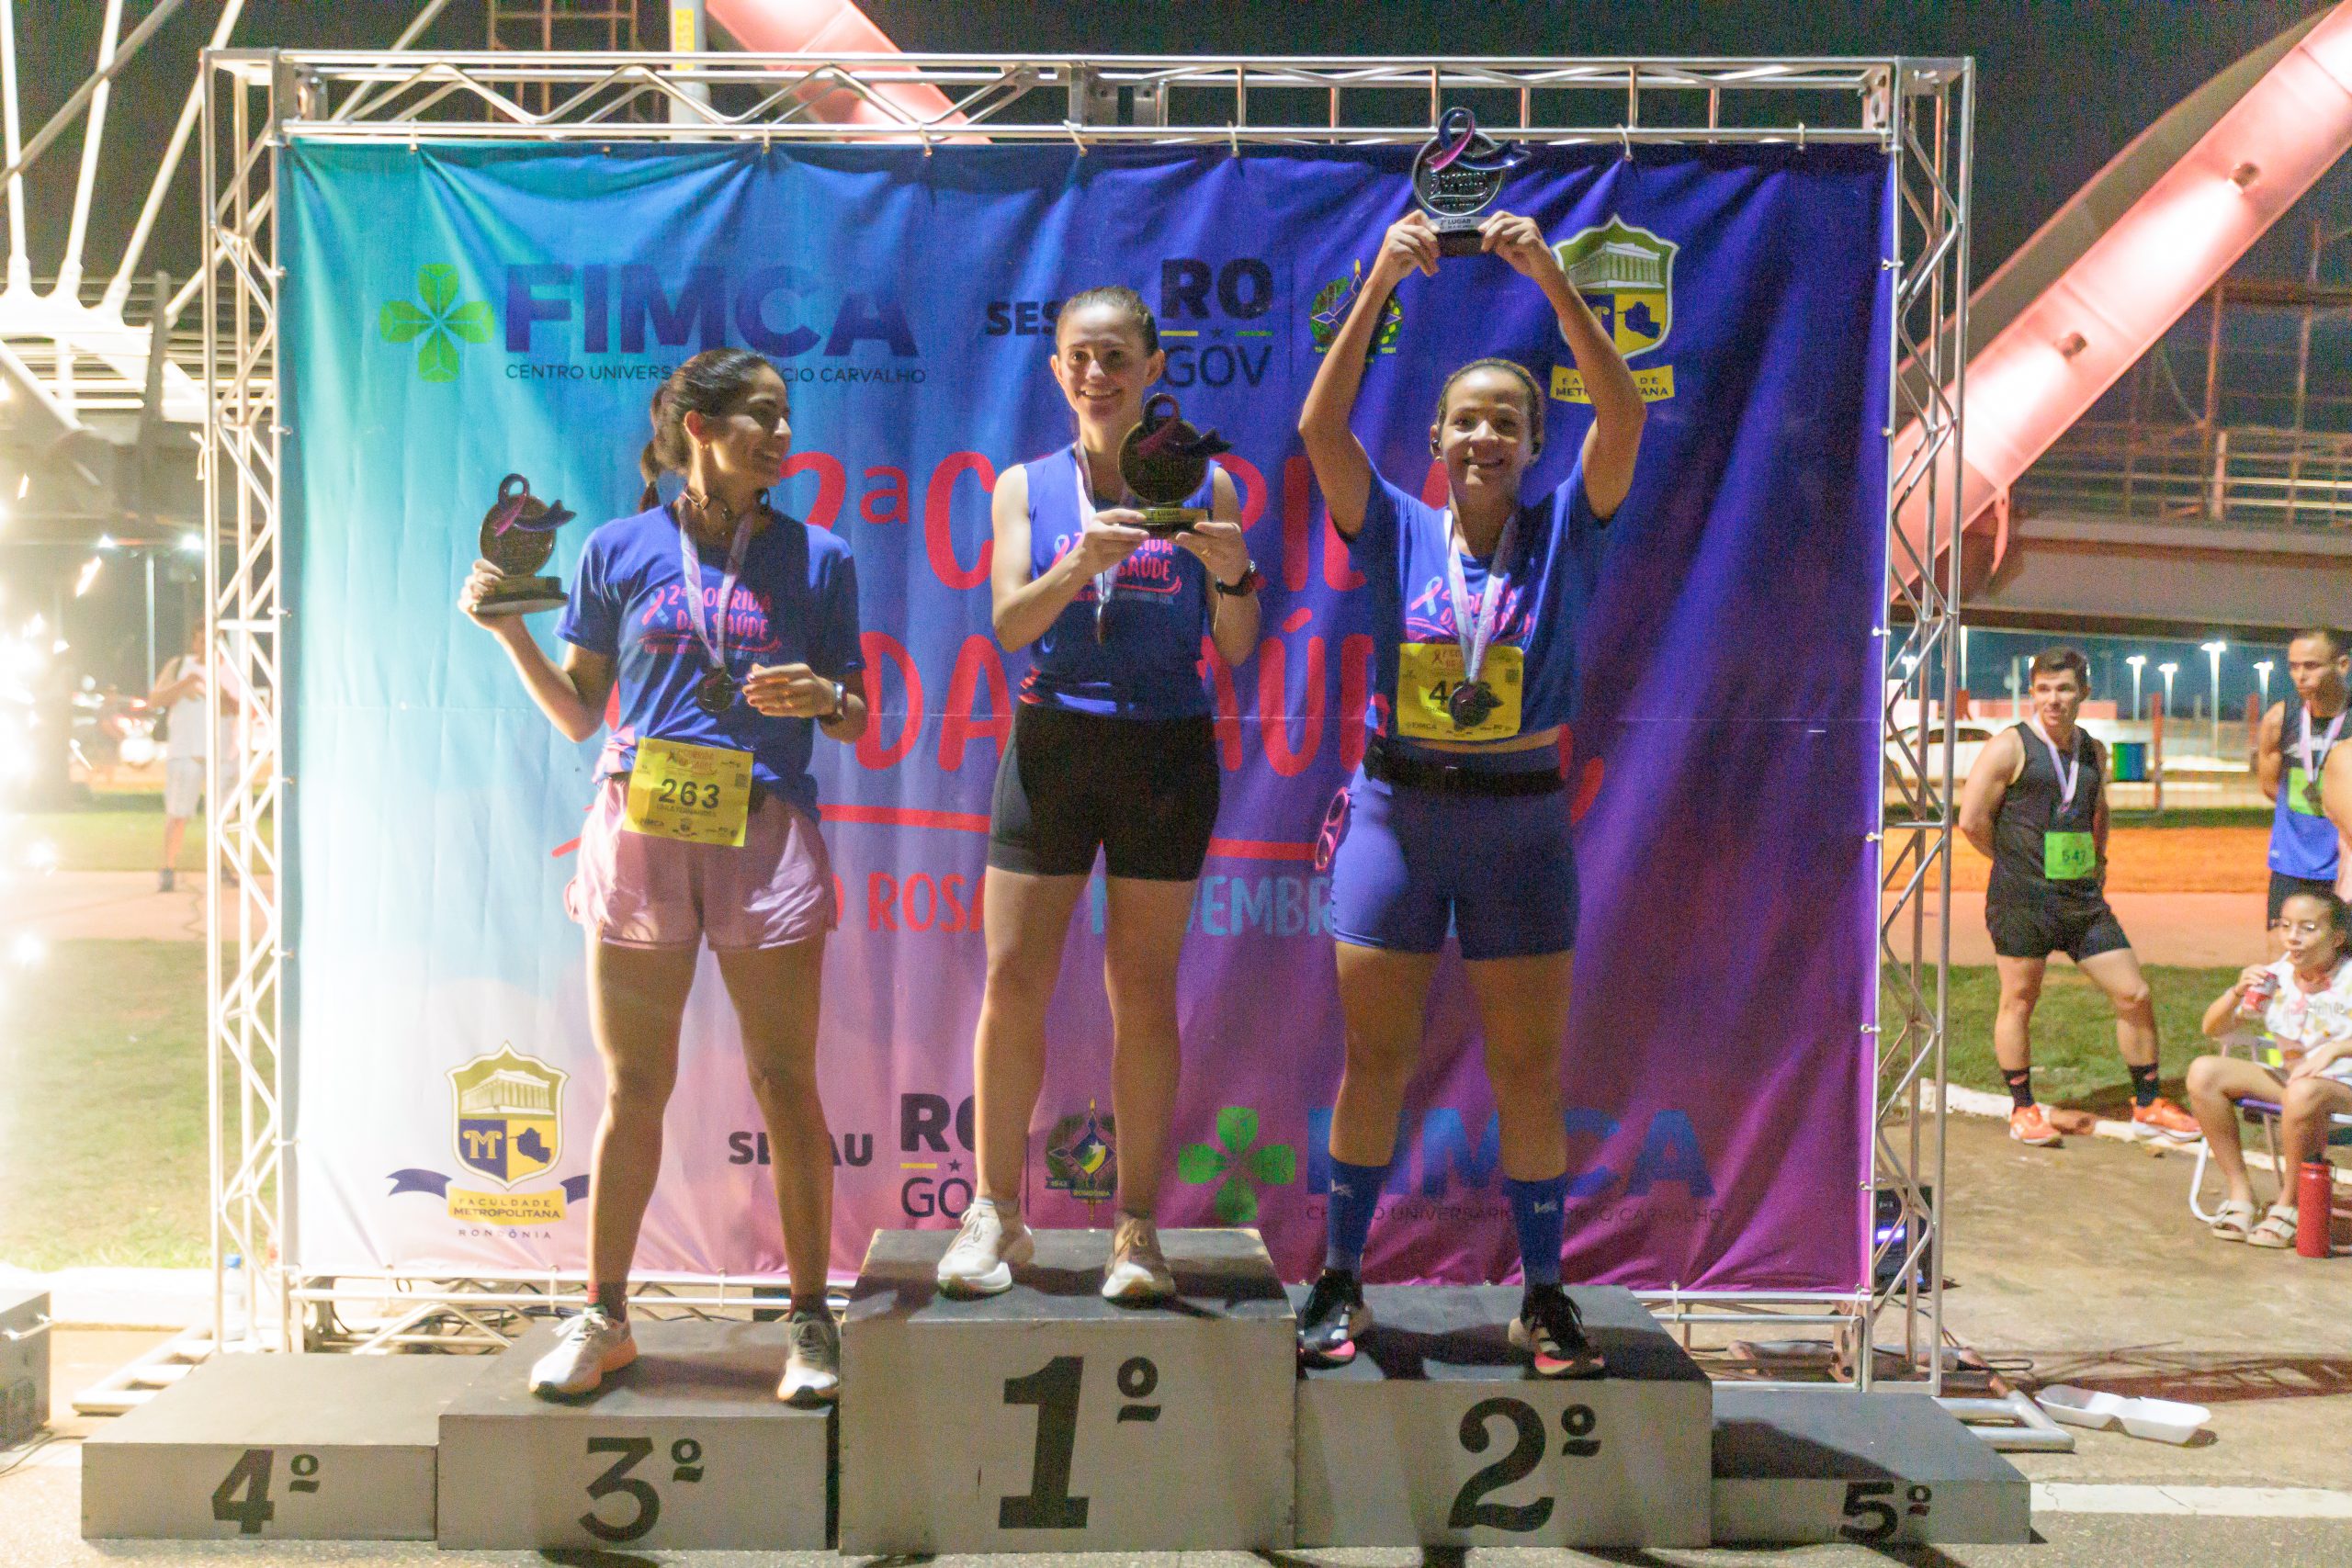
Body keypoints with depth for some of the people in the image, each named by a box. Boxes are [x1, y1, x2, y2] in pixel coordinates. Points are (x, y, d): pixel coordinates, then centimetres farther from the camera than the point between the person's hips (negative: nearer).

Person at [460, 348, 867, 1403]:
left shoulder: (816, 558, 9)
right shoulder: (619, 551, 8)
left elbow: (855, 720, 11)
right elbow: (576, 714, 12)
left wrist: (821, 696, -11)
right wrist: (509, 632, -2)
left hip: (766, 835, 0)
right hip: (639, 831, 0)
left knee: (786, 1085, 1)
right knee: (633, 1087, 6)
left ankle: (810, 1319, 12)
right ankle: (602, 1317, 19)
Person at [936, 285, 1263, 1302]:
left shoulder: (1202, 484, 6)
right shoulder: (1027, 487, 8)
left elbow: (1235, 651, 3)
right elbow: (1009, 625, -6)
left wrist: (1233, 576, -17)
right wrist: (1080, 564, -23)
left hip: (1168, 751, -1)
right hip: (1053, 743, 1)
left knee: (1144, 994, 3)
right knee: (1012, 983, -2)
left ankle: (1137, 1227, 11)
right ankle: (997, 1215, 12)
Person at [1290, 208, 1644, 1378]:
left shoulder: (1564, 532, 2)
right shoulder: (1398, 531, 2)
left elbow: (1622, 416, -12)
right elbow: (1320, 427, -11)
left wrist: (1550, 280, -19)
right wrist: (1378, 284, -17)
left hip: (1520, 820, 0)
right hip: (1397, 809, 0)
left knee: (1529, 1074, 6)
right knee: (1373, 1063, 6)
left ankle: (1542, 1298, 18)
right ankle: (1339, 1284, 17)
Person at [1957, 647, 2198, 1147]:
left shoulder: (2094, 751, 13)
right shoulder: (2009, 747, -6)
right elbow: (1972, 820, -8)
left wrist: (2096, 861, 17)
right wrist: (2017, 863, 1)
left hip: (2083, 897, 6)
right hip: (2022, 899, -6)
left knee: (2135, 995, 4)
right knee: (2019, 999, 2)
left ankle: (2148, 1105, 18)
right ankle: (2023, 1109, 15)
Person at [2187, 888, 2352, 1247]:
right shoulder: (2274, 977, 1)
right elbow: (2213, 1028, 3)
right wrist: (2237, 993, -15)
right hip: (2287, 1078, 5)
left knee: (2304, 1092, -40)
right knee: (2203, 1072, -15)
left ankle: (2288, 1204, -18)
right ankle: (2240, 1192, -9)